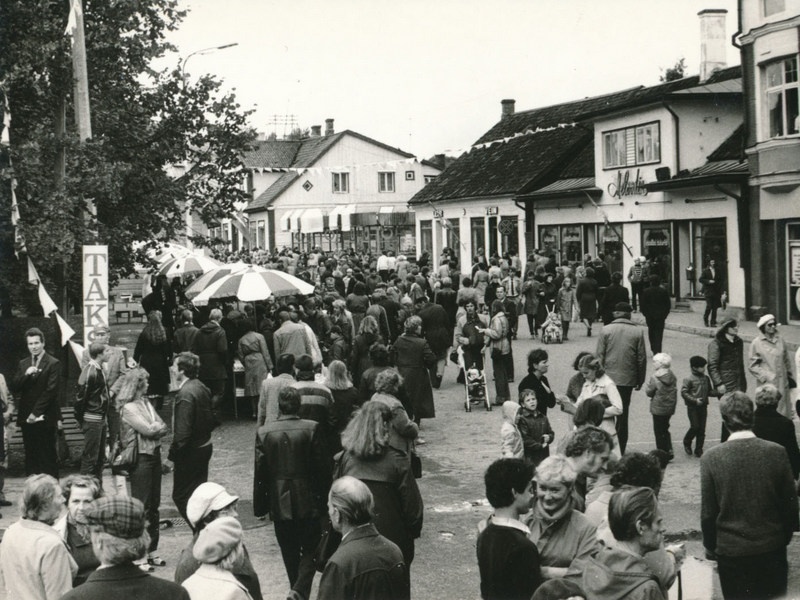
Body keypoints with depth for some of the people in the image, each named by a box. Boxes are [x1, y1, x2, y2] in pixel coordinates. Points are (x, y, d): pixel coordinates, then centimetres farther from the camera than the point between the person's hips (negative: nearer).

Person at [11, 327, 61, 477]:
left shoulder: (53, 364, -4)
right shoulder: (23, 364, 14)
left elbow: (50, 391, -10)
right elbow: (14, 388, 5)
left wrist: (36, 413, -12)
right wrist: (25, 374, -12)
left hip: (44, 418, -5)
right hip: (26, 418, 5)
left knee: (48, 457, -2)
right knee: (30, 456, 7)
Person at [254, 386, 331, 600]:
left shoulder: (264, 432, -6)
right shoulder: (311, 429, -11)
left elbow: (260, 472, -2)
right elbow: (323, 467, -8)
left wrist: (260, 505, 6)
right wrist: (324, 498, 4)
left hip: (279, 502, 2)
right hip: (307, 501, -2)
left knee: (290, 552, 16)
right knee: (310, 550, 8)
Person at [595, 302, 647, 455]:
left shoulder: (606, 330, -5)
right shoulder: (637, 331, -2)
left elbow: (599, 356, -4)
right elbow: (642, 358, 1)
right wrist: (640, 380, 10)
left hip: (608, 377, -1)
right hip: (628, 379, 1)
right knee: (623, 414, 10)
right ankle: (620, 450, 13)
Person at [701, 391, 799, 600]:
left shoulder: (711, 458, -13)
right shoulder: (777, 453, -10)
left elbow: (708, 513, -7)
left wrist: (710, 547, 8)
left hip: (731, 551, -1)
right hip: (772, 549, 1)